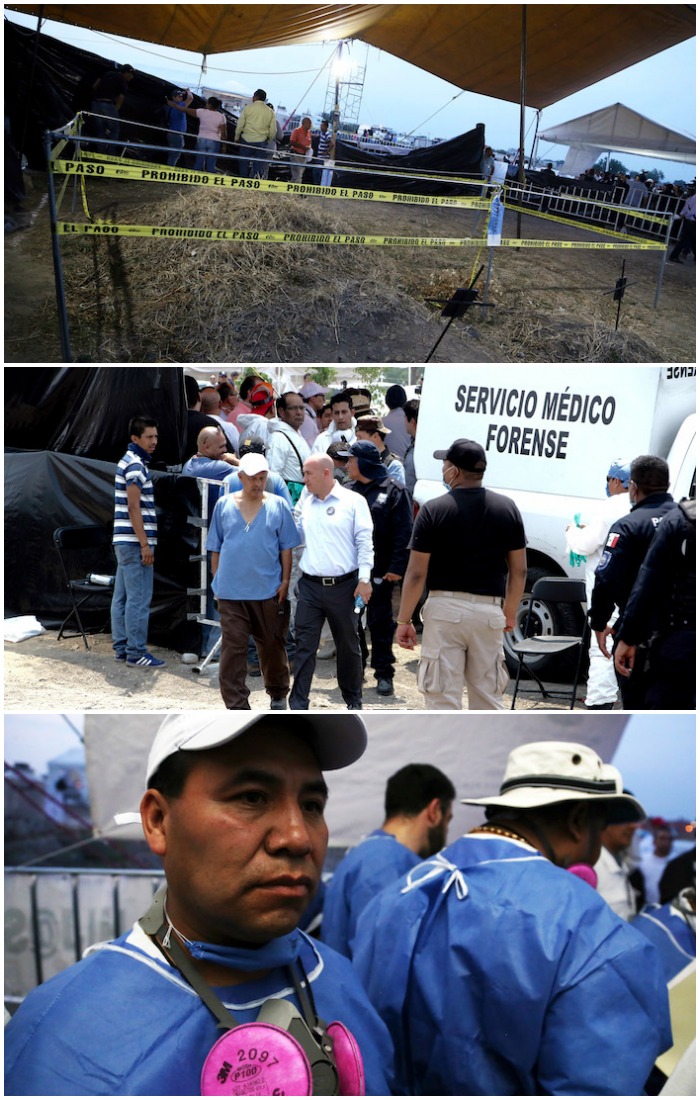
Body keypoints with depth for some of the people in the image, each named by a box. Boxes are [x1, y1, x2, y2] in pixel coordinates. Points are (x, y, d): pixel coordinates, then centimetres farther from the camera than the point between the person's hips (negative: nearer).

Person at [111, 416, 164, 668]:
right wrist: (145, 544, -19)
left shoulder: (128, 460, 17)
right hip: (134, 541, -10)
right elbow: (134, 508, -19)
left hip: (124, 541, 10)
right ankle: (136, 653, -5)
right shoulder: (136, 465, -13)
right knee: (139, 599, -7)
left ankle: (121, 648, 18)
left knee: (122, 597, 12)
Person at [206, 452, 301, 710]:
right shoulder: (224, 505, 3)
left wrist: (285, 581, -2)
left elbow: (286, 548, 3)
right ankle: (237, 706, 1)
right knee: (232, 649, -3)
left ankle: (278, 695, 33)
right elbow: (216, 548, 9)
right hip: (231, 591, 0)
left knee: (272, 645, 13)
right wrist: (217, 581, 6)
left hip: (269, 591, 0)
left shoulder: (278, 507, 0)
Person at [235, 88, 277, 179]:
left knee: (244, 165, 10)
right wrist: (268, 140, 18)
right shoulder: (270, 111, 1)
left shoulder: (248, 108, -4)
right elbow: (273, 130, 3)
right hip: (261, 143, 1)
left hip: (246, 141, -1)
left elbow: (240, 125, -3)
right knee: (259, 168, 1)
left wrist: (237, 137, 11)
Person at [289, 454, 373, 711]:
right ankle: (298, 706, 3)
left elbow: (364, 541, -5)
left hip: (343, 586, -3)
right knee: (304, 646, 0)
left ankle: (353, 700, 26)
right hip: (310, 586, 3)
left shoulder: (353, 501, -2)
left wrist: (364, 579, -10)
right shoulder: (304, 503, 10)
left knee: (348, 645, 10)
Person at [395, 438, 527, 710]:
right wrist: (510, 613, 20)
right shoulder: (507, 508, 4)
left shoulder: (434, 510, -7)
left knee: (443, 697, 2)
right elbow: (519, 570, 7)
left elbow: (416, 573, -8)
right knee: (488, 697, 13)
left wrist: (404, 620, 0)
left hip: (445, 608, -3)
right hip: (489, 612, 3)